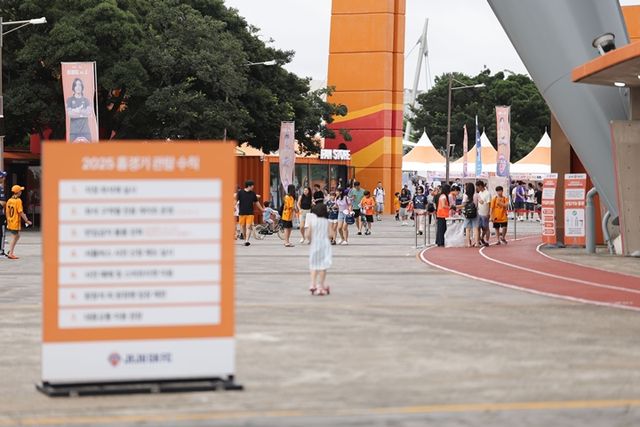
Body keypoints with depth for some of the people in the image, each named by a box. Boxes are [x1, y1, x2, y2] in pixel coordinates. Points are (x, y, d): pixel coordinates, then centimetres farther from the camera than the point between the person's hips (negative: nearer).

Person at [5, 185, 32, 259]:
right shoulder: (18, 201, -15)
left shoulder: (9, 200, 7)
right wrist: (27, 221, -11)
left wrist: (8, 221, 21)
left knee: (17, 236, 20)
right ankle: (10, 254, 2)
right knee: (14, 238, 0)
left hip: (10, 222, 8)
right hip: (15, 222, -8)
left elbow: (7, 212, 11)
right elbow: (20, 212, -18)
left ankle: (10, 251, 16)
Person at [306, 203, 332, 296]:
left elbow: (308, 234, -11)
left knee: (314, 265, 14)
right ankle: (321, 287, 6)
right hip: (325, 244, 0)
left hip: (314, 245, 0)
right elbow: (329, 234, -4)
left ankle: (313, 284, 1)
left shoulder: (312, 220, -5)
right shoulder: (326, 221, -2)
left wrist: (310, 241, 7)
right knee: (323, 266, 4)